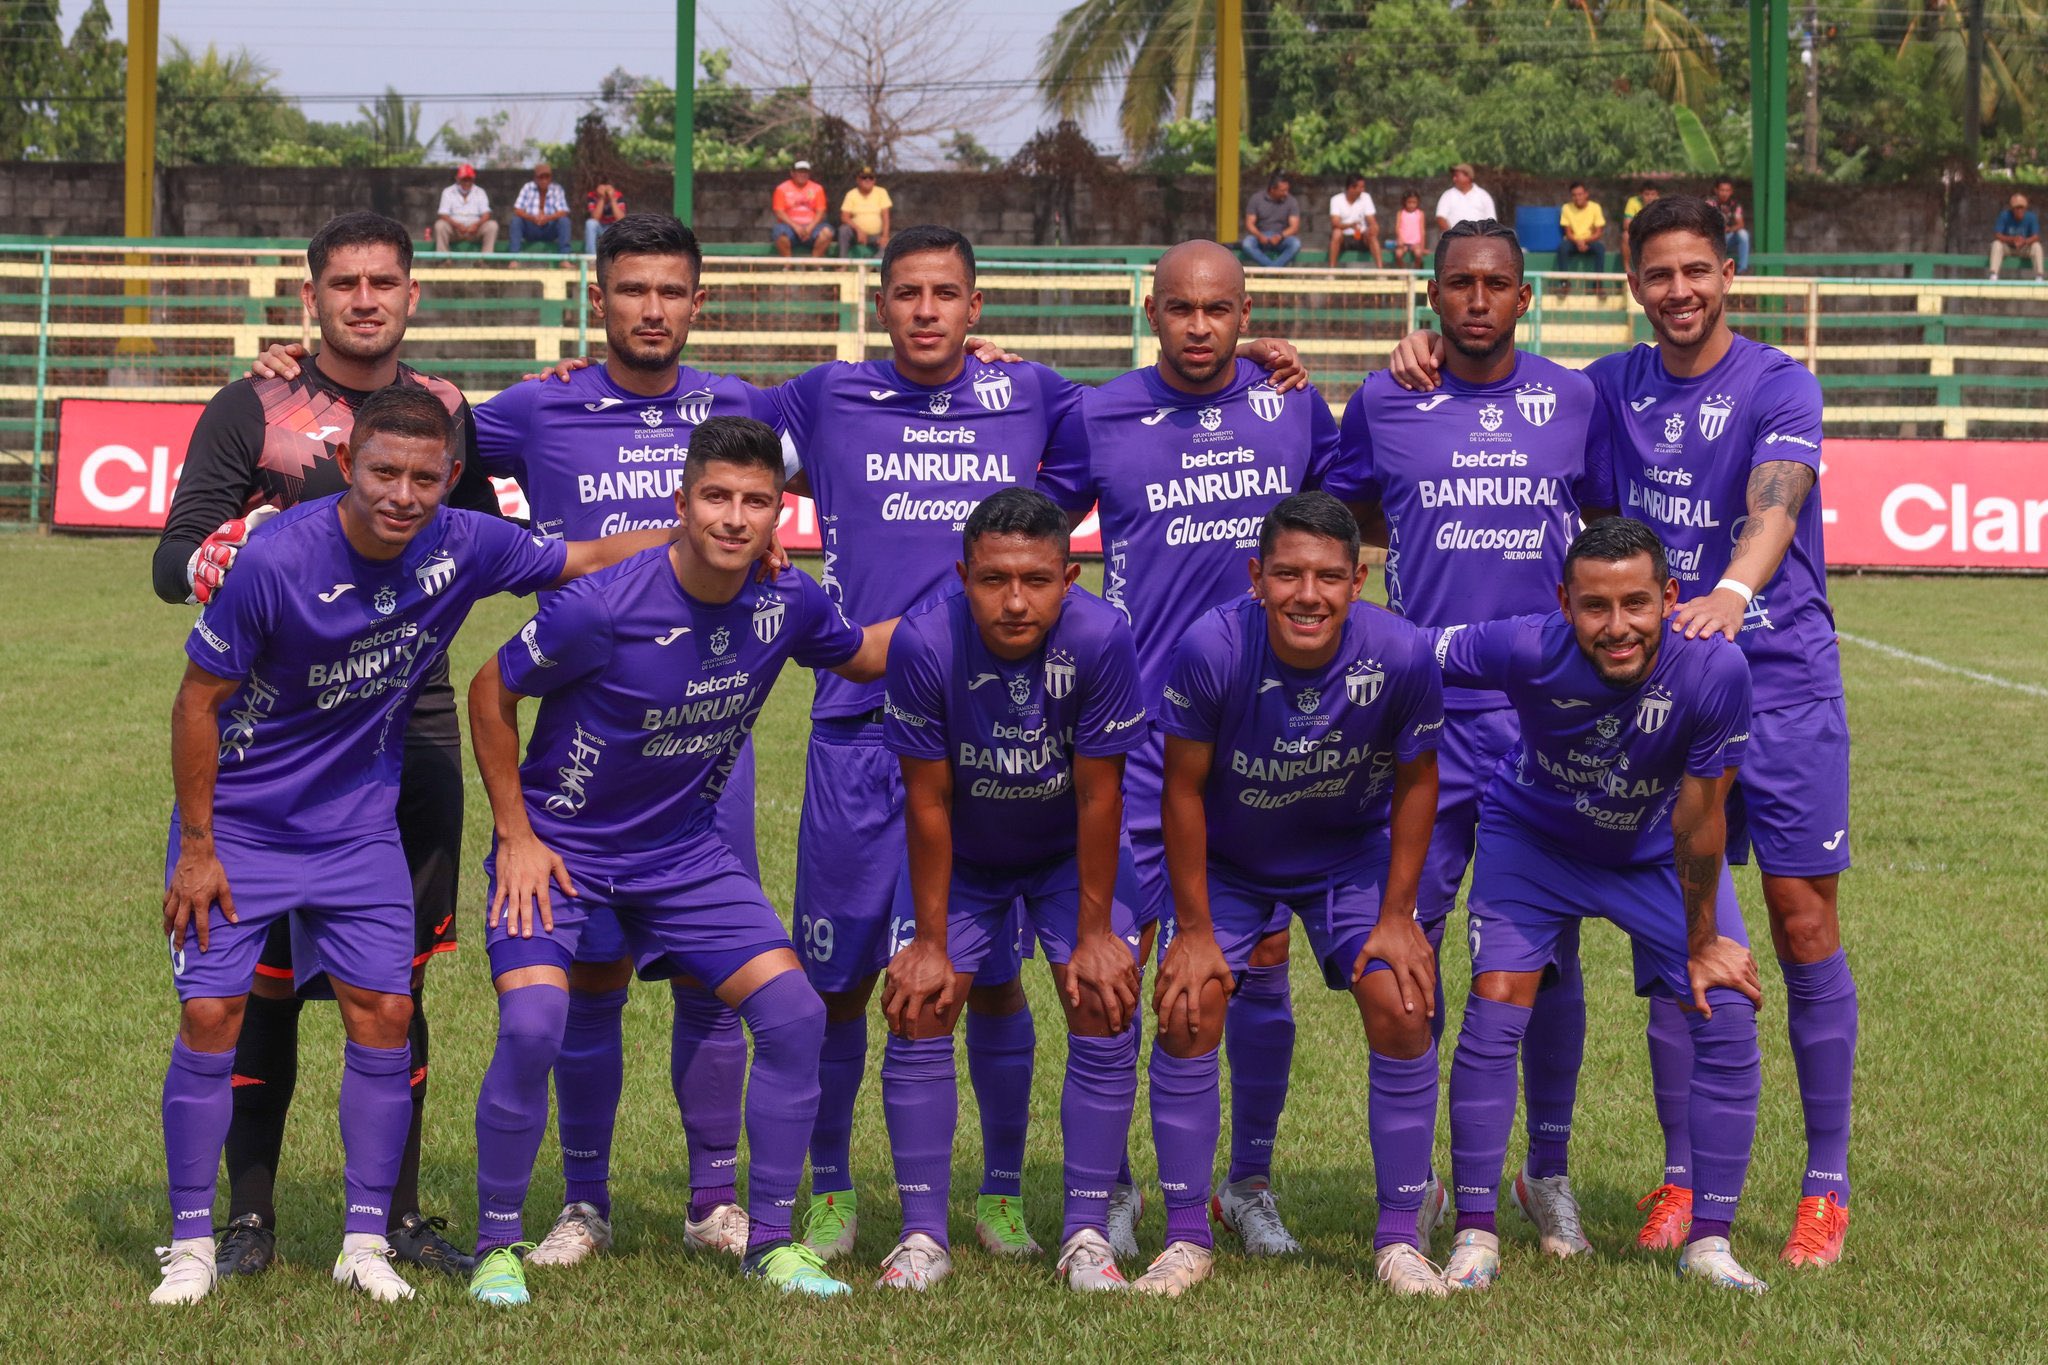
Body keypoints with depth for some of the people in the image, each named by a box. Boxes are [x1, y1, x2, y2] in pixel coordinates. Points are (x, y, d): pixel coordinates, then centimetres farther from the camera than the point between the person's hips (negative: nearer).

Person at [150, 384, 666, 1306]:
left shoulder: (464, 547, -14)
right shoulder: (276, 560, -25)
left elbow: (589, 558, 4)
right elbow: (199, 699, -15)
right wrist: (196, 849, -11)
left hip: (358, 823, 3)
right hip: (240, 819, -3)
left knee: (384, 1013, -2)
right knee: (210, 1015, -7)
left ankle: (366, 1242, 10)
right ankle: (191, 1245, 6)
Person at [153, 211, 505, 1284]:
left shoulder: (446, 411, 12)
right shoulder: (251, 411, 1)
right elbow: (172, 564, -4)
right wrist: (220, 562, -24)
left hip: (413, 719, 3)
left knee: (398, 976, 6)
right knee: (267, 974, -2)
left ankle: (397, 1215, 15)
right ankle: (250, 1216, 9)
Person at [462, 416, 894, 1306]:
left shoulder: (788, 603, -10)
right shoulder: (605, 608, -25)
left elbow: (860, 655, 14)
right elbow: (492, 691, -10)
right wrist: (515, 834, -10)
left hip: (683, 847, 5)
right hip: (562, 842, -5)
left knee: (794, 1012, -7)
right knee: (532, 1024, -24)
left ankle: (769, 1242, 8)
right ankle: (497, 1246, -4)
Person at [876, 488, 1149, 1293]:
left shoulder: (1100, 639, -31)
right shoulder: (923, 644, -29)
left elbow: (1098, 797, -21)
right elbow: (927, 802, -19)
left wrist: (1094, 933, -15)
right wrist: (930, 941, -14)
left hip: (1070, 856, 0)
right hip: (962, 861, 0)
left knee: (1105, 1013, -11)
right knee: (919, 1011, -8)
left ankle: (1085, 1236, -2)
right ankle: (923, 1236, 1)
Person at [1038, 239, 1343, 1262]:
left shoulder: (1293, 406, 7)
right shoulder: (1100, 417, 1)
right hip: (1142, 733, -2)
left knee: (1262, 963, 4)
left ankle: (1250, 1183, 18)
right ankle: (1109, 1188, 10)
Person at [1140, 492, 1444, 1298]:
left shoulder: (1402, 656, -28)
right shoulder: (1209, 650, -30)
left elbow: (1415, 782, -10)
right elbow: (1183, 788, -16)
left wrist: (1396, 916, -8)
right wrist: (1194, 927, -12)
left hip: (1352, 855, 1)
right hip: (1228, 861, 0)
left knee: (1401, 1009, -13)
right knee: (1187, 1011, -14)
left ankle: (1398, 1238, 1)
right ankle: (1186, 1238, 0)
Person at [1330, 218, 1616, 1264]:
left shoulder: (1575, 401, 6)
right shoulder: (1383, 403, 5)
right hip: (1424, 716, 0)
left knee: (1548, 950, 3)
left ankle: (1548, 1172, 17)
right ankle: (1415, 1173, 10)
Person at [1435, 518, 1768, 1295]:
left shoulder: (1713, 670, -35)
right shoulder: (1528, 650, -37)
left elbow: (1698, 820, -24)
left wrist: (1702, 941, -11)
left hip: (1658, 852, 1)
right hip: (1533, 839, -1)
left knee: (1728, 1014, -10)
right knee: (1495, 1010, -14)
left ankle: (1708, 1243, 3)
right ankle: (1474, 1236, -1)